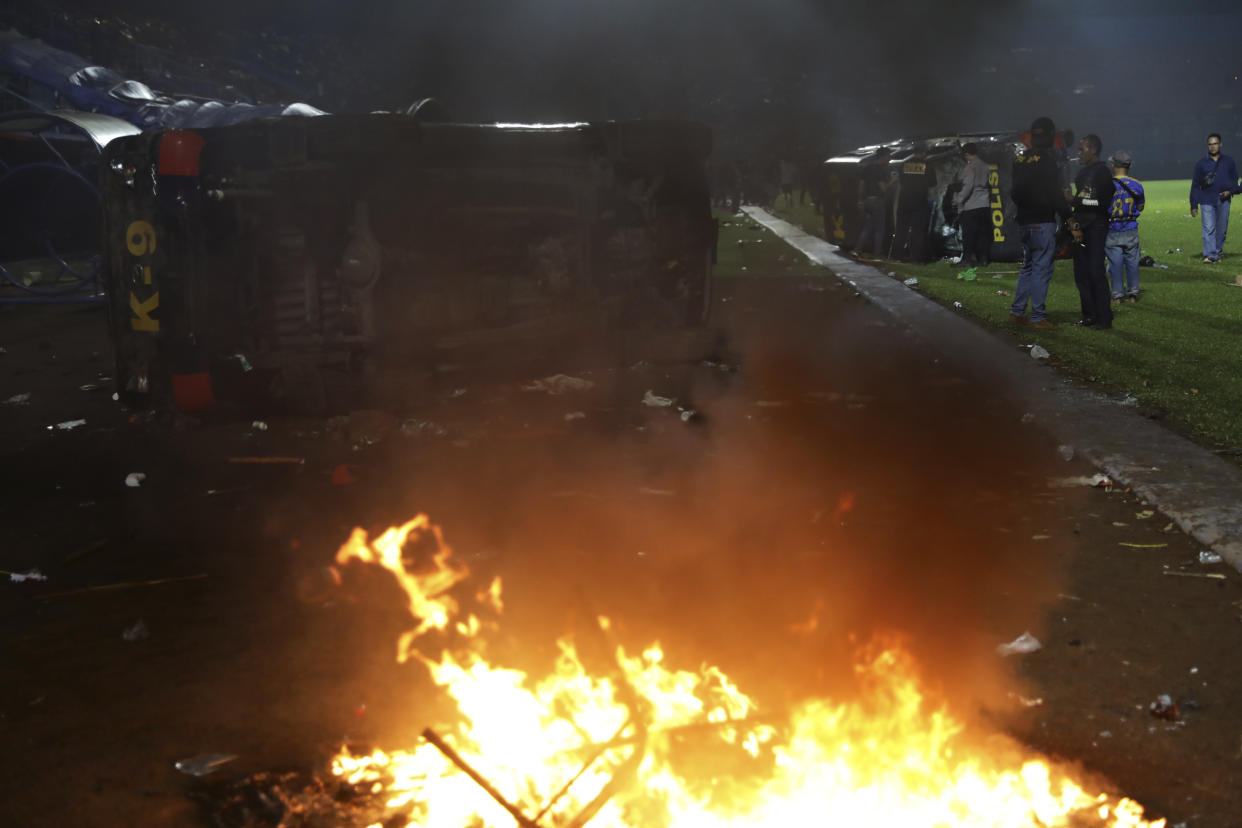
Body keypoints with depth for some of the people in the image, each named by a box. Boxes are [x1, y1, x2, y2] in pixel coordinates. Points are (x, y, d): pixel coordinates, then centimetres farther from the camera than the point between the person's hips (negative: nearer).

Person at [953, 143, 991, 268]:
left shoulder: (970, 167, -11)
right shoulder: (985, 166, 11)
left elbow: (968, 186, -17)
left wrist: (958, 199, -9)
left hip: (970, 206, -7)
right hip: (983, 205, 7)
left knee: (969, 234, -4)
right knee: (983, 233, 8)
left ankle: (967, 259, -4)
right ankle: (983, 259, 9)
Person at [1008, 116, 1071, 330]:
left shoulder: (1020, 159, 9)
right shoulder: (1047, 161, -14)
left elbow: (1015, 191, 16)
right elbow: (1055, 194, -15)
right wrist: (1067, 216, -6)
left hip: (1024, 221, 8)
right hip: (1043, 222, -8)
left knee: (1028, 266, 18)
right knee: (1041, 268, -4)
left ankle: (1017, 312, 17)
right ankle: (1038, 317, -2)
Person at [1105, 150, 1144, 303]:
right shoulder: (1137, 185, -1)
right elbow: (1140, 207, 10)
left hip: (1112, 232, -2)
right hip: (1131, 231, 2)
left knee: (1115, 263, 3)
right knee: (1132, 262, 11)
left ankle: (1117, 295, 5)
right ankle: (1133, 293, 15)